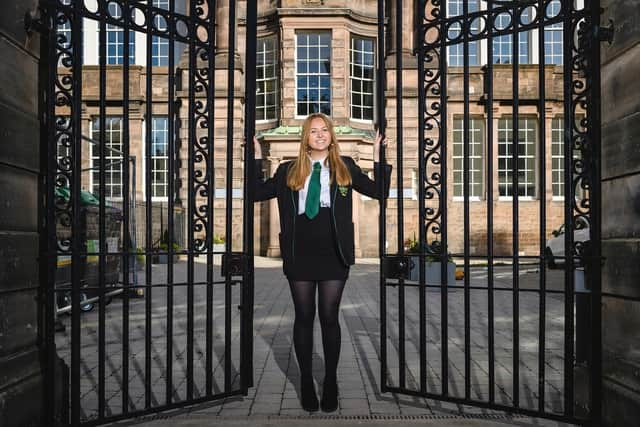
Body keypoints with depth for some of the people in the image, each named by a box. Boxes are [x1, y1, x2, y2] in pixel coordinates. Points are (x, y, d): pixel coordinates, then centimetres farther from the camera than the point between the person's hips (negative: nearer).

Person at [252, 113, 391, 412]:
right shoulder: (288, 171, 9)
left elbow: (378, 191, 4)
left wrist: (378, 156, -2)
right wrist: (257, 157, 4)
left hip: (333, 255, -1)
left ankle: (331, 382, 24)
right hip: (299, 255, 1)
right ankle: (306, 381, 25)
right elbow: (258, 193, 7)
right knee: (304, 317, 9)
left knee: (329, 317, 7)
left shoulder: (345, 167, 7)